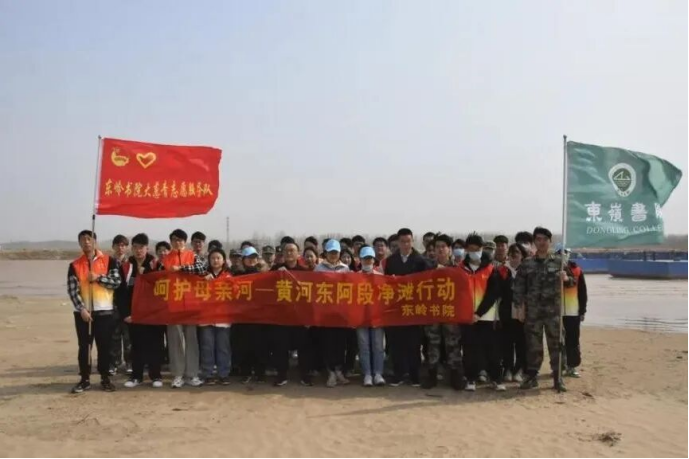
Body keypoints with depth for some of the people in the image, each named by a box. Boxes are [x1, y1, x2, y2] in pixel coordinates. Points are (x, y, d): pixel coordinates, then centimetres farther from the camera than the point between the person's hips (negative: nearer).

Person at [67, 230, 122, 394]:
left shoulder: (109, 261, 2)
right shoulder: (75, 265, 4)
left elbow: (117, 281, -5)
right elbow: (72, 290, -3)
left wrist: (98, 278, -16)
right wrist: (81, 309, -14)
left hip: (104, 311, -1)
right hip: (83, 312, 1)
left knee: (104, 346, 4)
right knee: (84, 346, 5)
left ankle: (105, 378, 14)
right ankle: (85, 380, 13)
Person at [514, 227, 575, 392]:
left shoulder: (558, 262, 4)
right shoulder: (527, 264, 4)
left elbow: (573, 281, 9)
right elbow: (519, 286, 4)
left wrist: (566, 278, -14)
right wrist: (520, 306, -3)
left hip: (553, 310, 0)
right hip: (533, 311, 1)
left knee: (556, 344, 2)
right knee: (533, 345, 6)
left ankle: (557, 378, 10)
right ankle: (532, 376, 15)